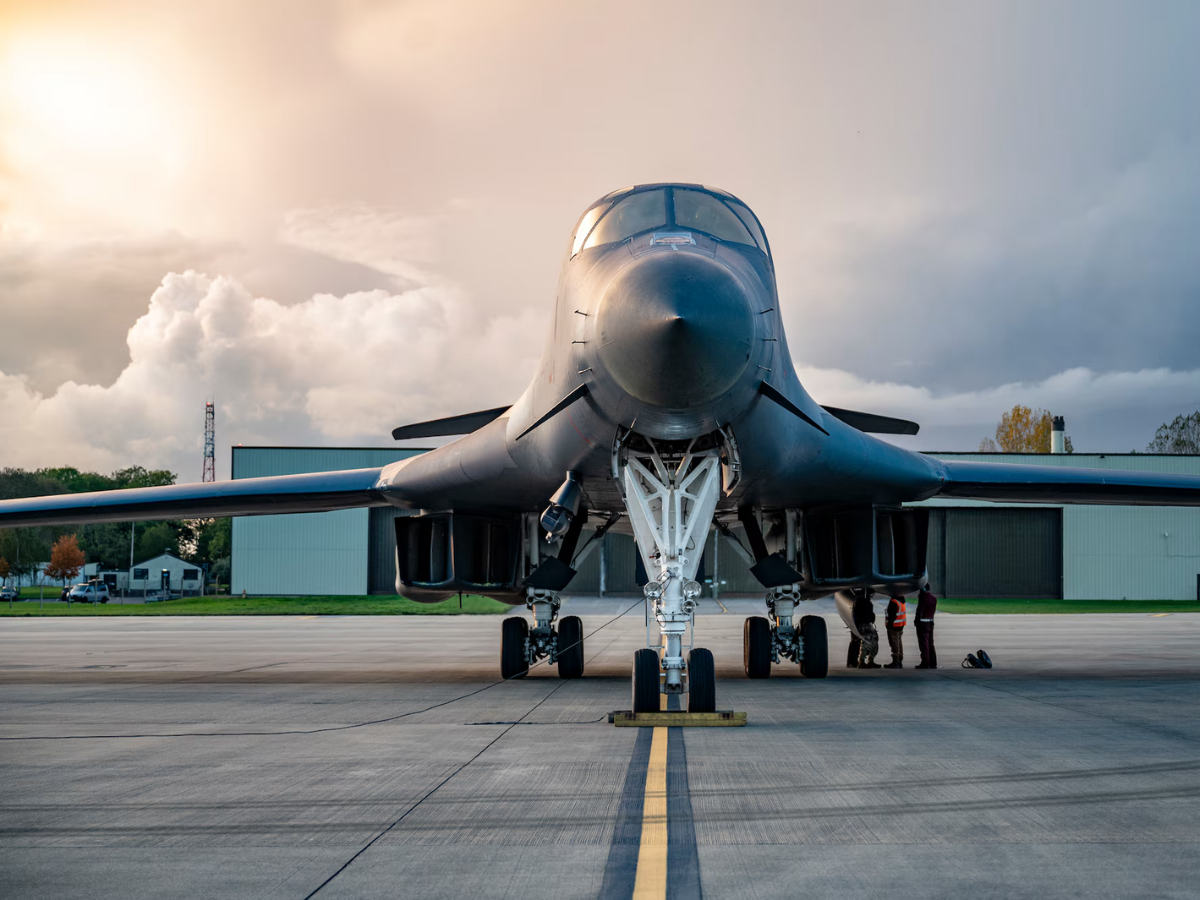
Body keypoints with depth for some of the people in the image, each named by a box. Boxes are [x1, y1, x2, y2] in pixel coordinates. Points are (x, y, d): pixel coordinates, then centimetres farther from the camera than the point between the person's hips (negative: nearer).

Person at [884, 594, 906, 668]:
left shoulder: (893, 602, -20)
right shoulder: (901, 601, 11)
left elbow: (892, 615, -22)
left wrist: (889, 625, -17)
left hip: (894, 626, -10)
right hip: (900, 626, 10)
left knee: (894, 645, -7)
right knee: (899, 644, 15)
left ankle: (895, 662, -7)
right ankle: (900, 661, 21)